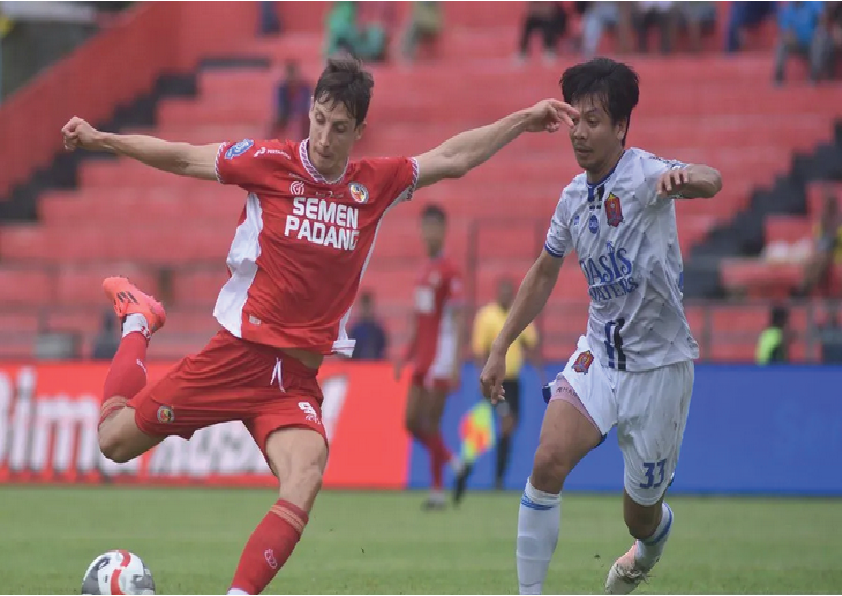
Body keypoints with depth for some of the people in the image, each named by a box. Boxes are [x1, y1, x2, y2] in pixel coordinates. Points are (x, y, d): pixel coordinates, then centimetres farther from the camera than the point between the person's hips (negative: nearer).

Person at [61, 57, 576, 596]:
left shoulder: (375, 184, 5)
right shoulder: (271, 163, -5)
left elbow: (453, 158, 15)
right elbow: (183, 158, -5)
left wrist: (522, 122, 12)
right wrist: (99, 139, -13)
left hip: (297, 378, 2)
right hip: (239, 354, -2)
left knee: (306, 480, -25)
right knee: (116, 440, 4)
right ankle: (139, 324, 33)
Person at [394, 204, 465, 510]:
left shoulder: (449, 271, -10)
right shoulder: (425, 270, 16)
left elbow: (458, 319, -14)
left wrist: (456, 364, -20)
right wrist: (406, 356, 20)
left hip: (440, 355, -8)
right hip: (422, 357, 8)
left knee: (431, 423, -7)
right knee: (412, 421, 6)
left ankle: (438, 490, 0)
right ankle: (450, 460, 23)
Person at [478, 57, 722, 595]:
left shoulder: (643, 174, -17)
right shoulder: (574, 197, 3)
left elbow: (711, 182, -40)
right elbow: (544, 273, 19)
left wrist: (686, 178, -64)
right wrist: (500, 349, 18)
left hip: (658, 364, -4)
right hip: (600, 354, 4)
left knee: (642, 517, 8)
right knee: (549, 460, -21)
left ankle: (655, 536, 47)